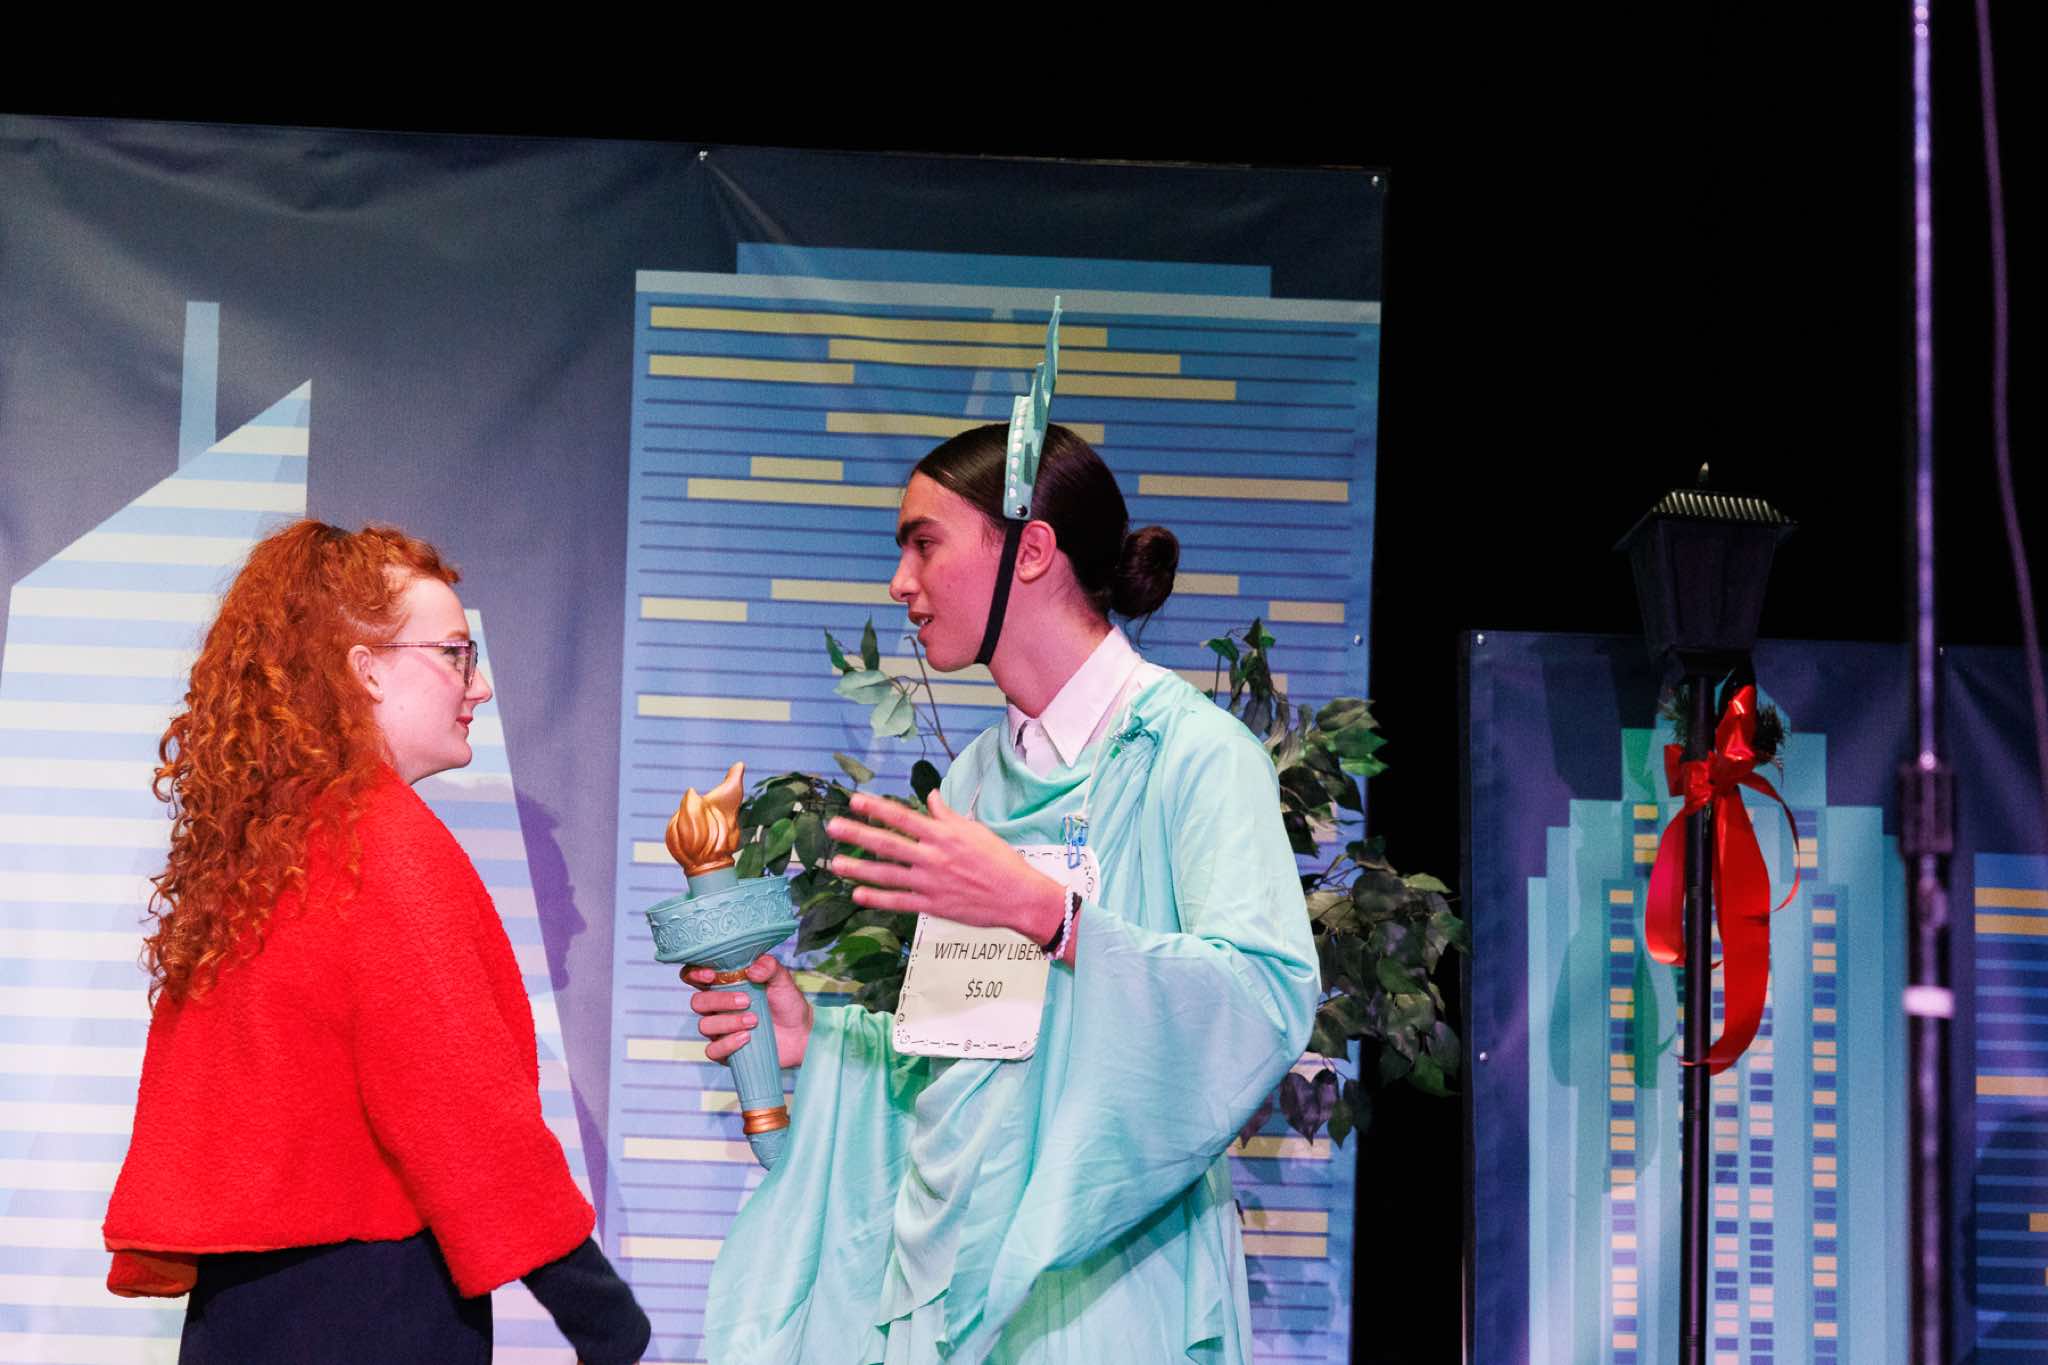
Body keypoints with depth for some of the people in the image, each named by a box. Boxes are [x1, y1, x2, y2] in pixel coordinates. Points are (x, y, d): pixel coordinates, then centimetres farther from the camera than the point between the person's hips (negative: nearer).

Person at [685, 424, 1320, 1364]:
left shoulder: (1193, 751, -10)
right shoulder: (977, 776, 12)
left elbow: (1272, 1001, -24)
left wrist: (1043, 909, -29)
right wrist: (818, 1037, 1)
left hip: (1108, 1277, -6)